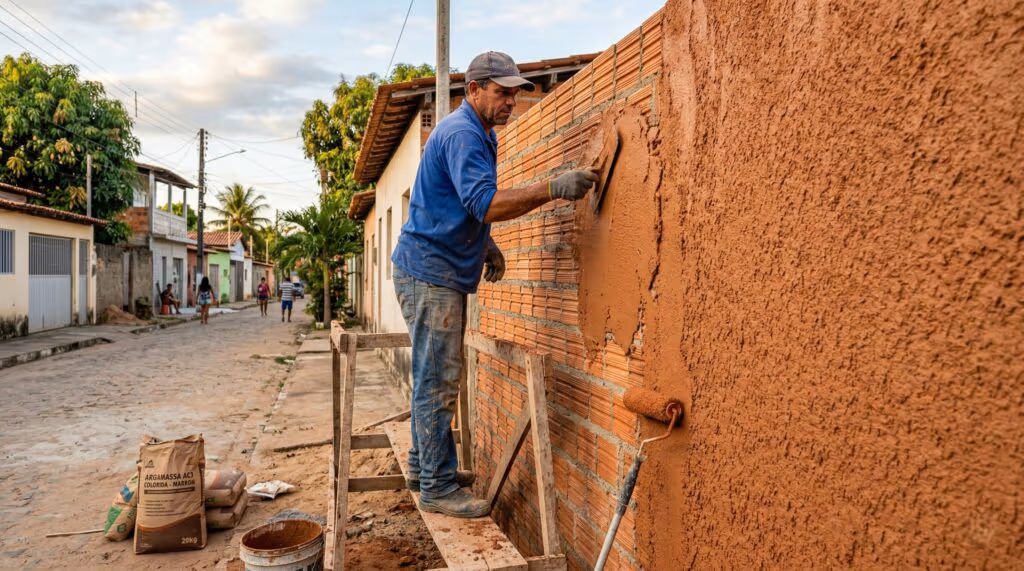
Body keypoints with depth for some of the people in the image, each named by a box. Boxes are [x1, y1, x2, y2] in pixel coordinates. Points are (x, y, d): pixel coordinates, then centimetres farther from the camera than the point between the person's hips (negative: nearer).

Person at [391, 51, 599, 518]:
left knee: (434, 378, 16)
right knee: (438, 382, -5)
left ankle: (425, 466, 29)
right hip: (430, 271, -10)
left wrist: (486, 243, 14)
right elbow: (486, 203, -29)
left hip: (442, 271, 10)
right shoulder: (462, 134, -16)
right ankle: (438, 487, 5)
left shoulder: (479, 134, 17)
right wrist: (553, 188, -32)